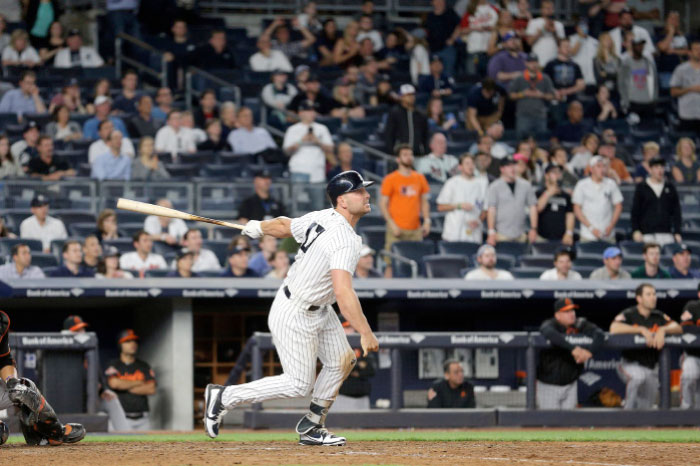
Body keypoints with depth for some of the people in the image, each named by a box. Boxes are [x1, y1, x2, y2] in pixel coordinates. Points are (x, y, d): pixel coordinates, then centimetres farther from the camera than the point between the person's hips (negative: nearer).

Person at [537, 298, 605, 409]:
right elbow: (550, 334, -39)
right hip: (548, 385, -4)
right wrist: (573, 348, -50)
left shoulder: (580, 324, -3)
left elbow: (599, 334, -18)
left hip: (570, 384, 4)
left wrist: (590, 351, -38)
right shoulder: (549, 324, -14)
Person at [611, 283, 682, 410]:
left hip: (652, 366, 6)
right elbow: (614, 328, -27)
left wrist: (663, 330, -23)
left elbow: (678, 328, -1)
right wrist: (642, 329, -28)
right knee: (639, 376, -38)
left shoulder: (659, 316, 7)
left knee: (646, 407, 9)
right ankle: (629, 412, -24)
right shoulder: (629, 314, -9)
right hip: (631, 364, -6)